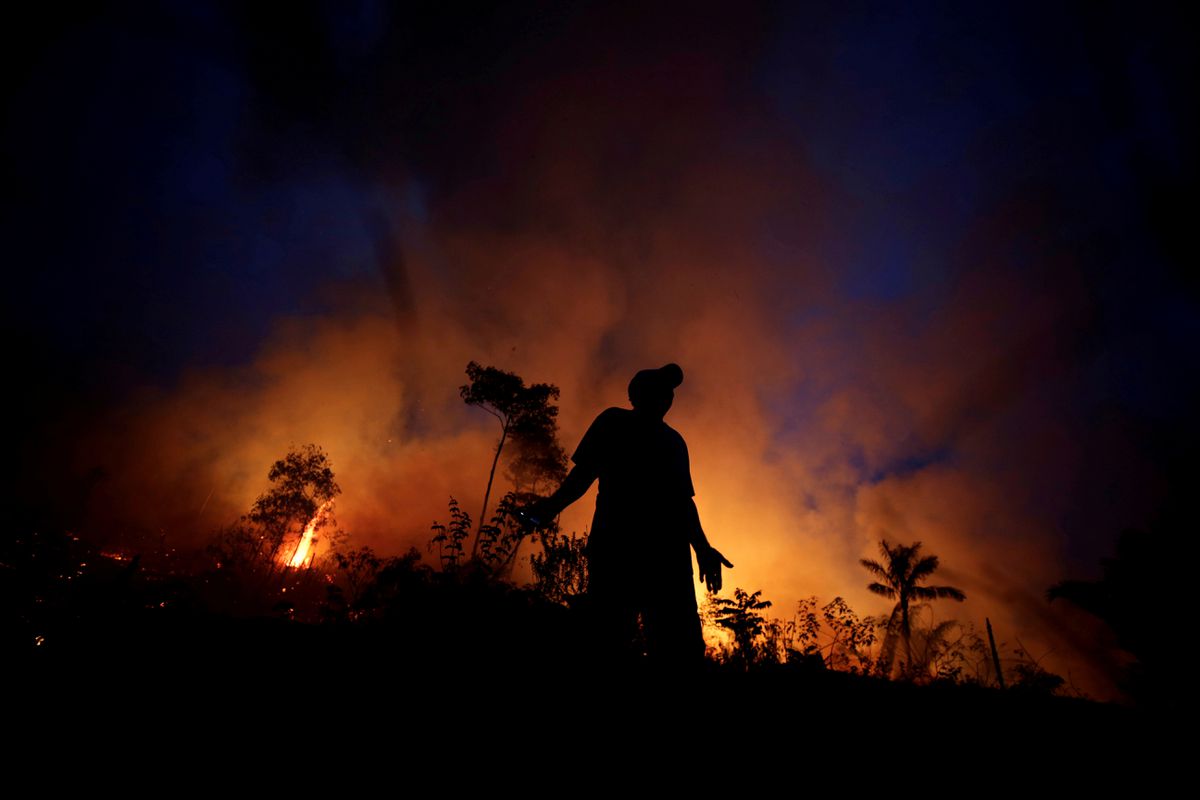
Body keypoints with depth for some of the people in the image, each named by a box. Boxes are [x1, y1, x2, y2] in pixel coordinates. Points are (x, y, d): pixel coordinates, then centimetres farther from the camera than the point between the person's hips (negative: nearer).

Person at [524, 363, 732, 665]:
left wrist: (702, 548, 10)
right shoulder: (614, 421, 16)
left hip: (666, 549, 3)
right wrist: (552, 505, -9)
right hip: (614, 540, -3)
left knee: (681, 647, -8)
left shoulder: (673, 441, 27)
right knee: (611, 638, -10)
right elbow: (585, 472, 8)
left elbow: (682, 499, 23)